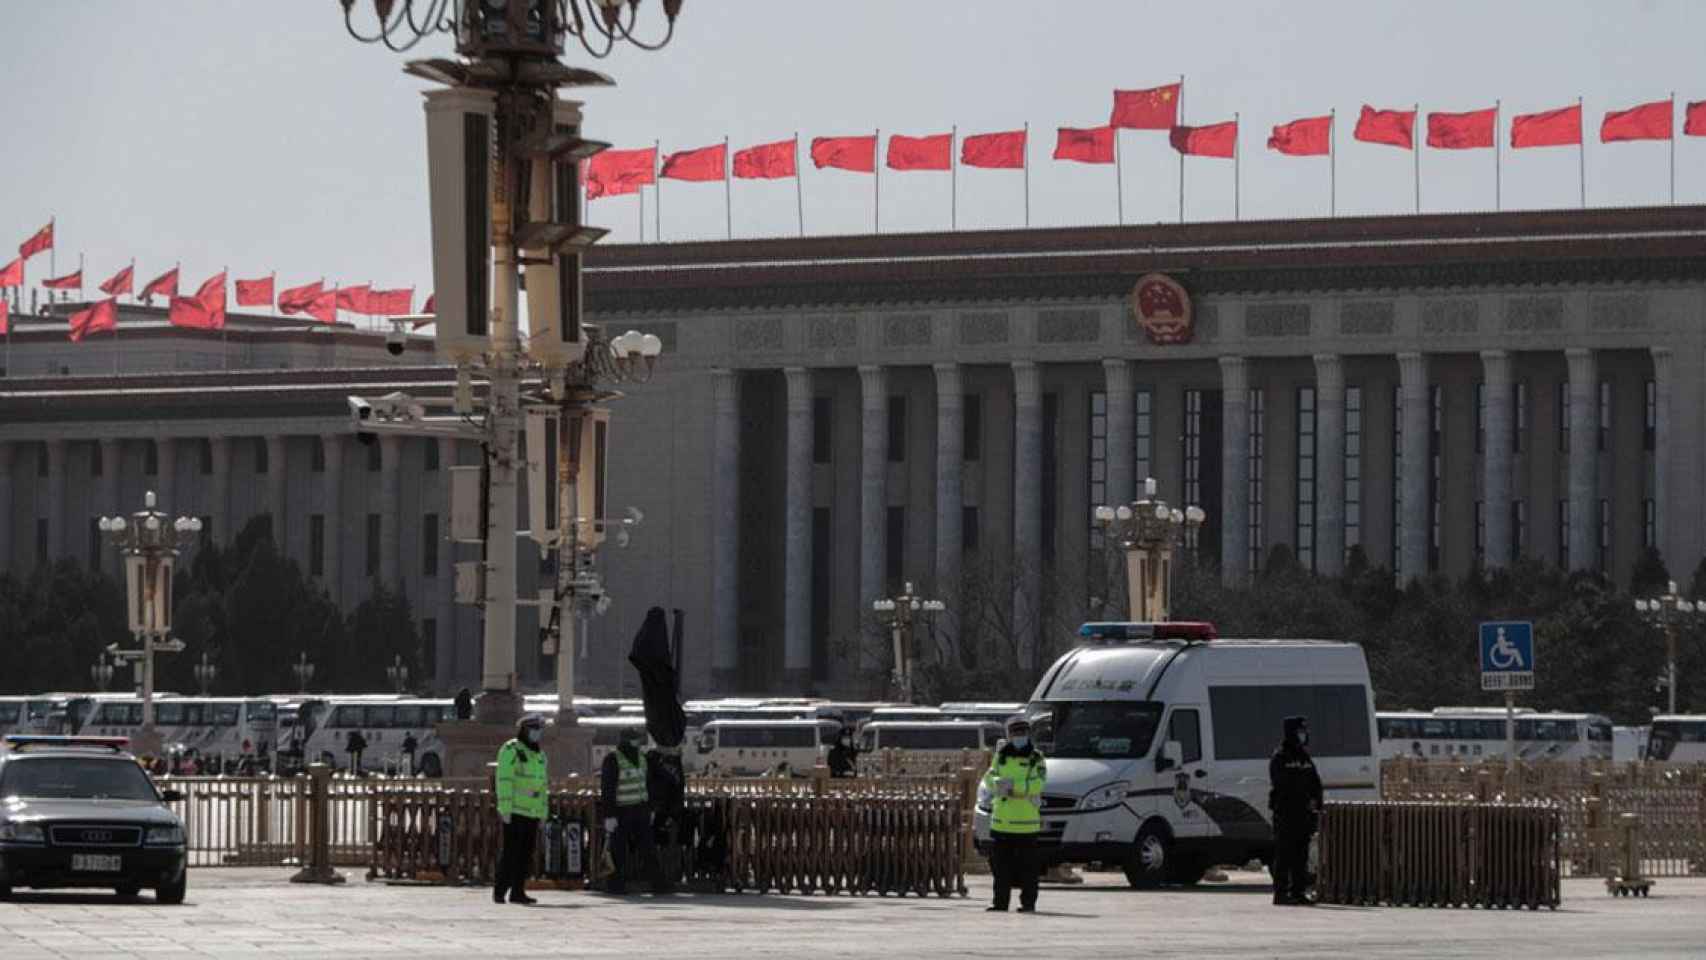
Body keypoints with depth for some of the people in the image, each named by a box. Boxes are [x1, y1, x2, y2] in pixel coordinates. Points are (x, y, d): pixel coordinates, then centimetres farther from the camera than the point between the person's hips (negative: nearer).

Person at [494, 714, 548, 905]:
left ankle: (518, 891, 8)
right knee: (511, 851, -9)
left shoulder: (539, 755, 17)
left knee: (526, 854, 5)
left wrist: (543, 814, 16)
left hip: (532, 812, 7)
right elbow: (504, 781, -14)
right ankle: (499, 891, -5)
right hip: (514, 811, -7)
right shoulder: (511, 750, -7)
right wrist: (505, 809, -20)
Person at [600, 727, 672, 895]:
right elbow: (607, 790, -17)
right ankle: (616, 885, 7)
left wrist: (650, 809, 16)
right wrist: (609, 816, -21)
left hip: (640, 811, 6)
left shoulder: (641, 758, 9)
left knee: (648, 847, 4)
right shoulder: (612, 760, -14)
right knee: (618, 850, -1)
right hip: (620, 812, -6)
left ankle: (659, 883, 3)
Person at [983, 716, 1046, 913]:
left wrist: (1013, 785, -24)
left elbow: (1037, 784, -13)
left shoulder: (1036, 758, 1)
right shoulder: (1001, 756, 14)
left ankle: (1028, 902, 2)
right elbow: (989, 778, 5)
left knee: (1027, 866, -3)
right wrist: (998, 783, -18)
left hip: (1027, 822, -4)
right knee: (1000, 864, 5)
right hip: (1001, 821, 4)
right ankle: (1000, 902, 11)